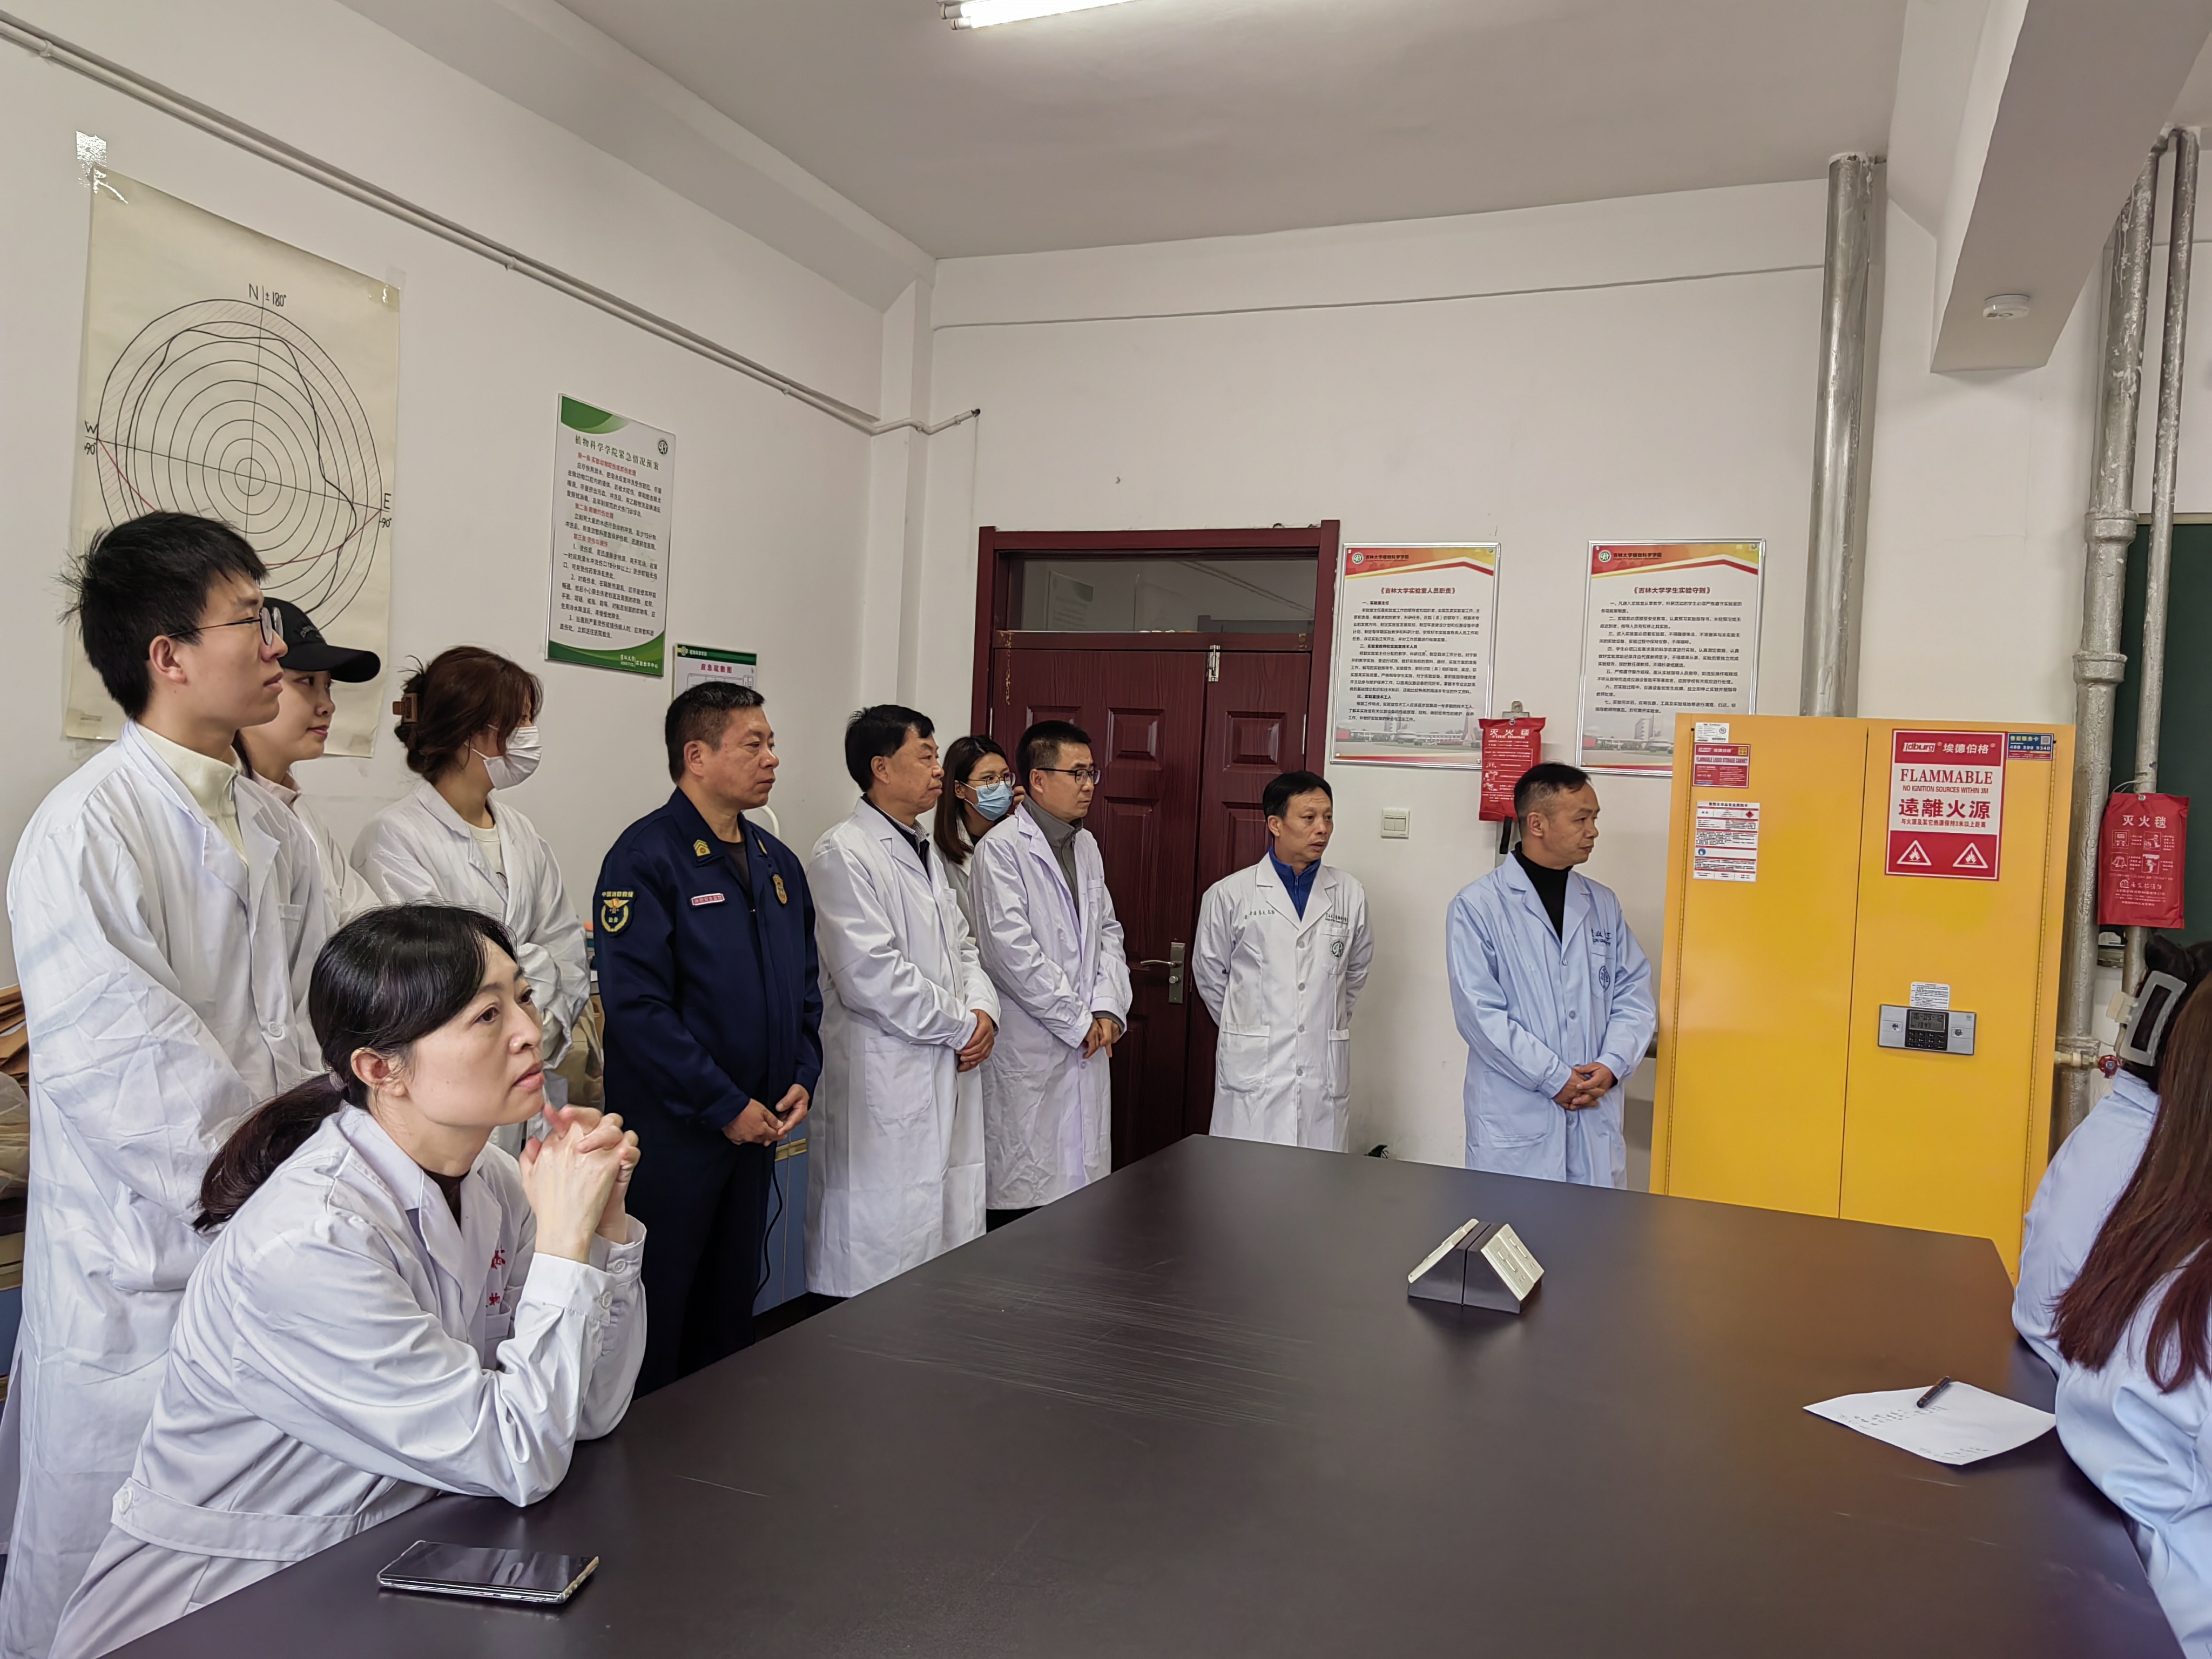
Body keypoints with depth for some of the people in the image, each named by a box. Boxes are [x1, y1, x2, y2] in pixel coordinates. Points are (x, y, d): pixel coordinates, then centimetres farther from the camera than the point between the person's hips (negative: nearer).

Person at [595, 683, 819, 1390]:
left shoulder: (777, 861, 10)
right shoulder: (647, 856, -14)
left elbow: (804, 983, 16)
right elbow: (638, 1005, -21)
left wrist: (802, 1078, 1)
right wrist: (725, 1105, -19)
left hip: (757, 1125, 8)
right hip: (670, 1132, -7)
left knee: (732, 1304, 20)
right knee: (658, 1308, 6)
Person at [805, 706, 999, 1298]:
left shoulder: (924, 854, 18)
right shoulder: (843, 855, -11)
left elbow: (962, 946, 21)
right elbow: (872, 977, -19)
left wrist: (984, 1010, 1)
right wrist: (961, 1025, -10)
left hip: (947, 1079, 9)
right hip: (883, 1087, -9)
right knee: (879, 1261, -3)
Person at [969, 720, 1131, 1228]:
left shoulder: (1086, 845, 15)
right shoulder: (1001, 849, -9)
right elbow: (1010, 949, -16)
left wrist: (1108, 1008, 0)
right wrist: (1079, 1021, -11)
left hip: (1087, 1050, 7)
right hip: (1028, 1055, -7)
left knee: (1081, 1179, 9)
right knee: (1021, 1191, -3)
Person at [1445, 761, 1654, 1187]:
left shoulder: (1603, 904, 12)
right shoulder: (1476, 907, -5)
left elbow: (1634, 992, 10)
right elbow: (1480, 1012, -12)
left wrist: (1611, 1065, -7)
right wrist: (1555, 1078, -13)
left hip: (1597, 1116, 4)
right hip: (1514, 1119, -4)